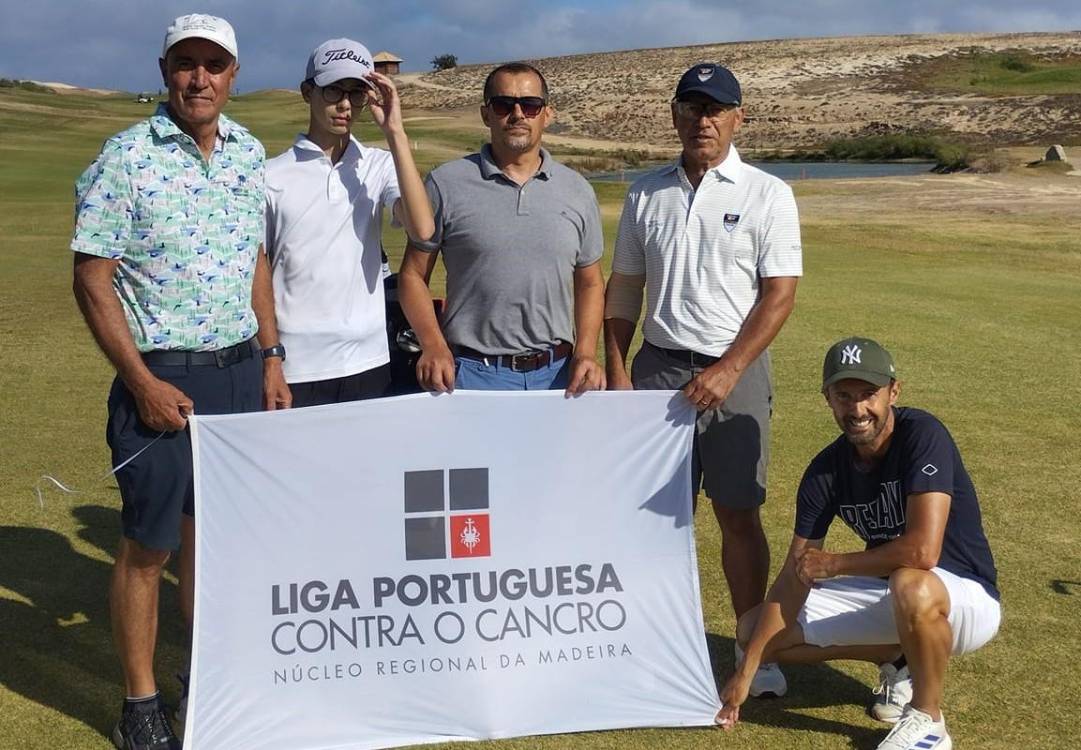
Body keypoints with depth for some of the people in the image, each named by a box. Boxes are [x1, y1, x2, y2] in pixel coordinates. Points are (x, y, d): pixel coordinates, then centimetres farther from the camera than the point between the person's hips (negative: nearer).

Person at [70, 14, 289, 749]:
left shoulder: (249, 152, 6)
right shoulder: (126, 157, -10)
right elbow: (92, 279, -10)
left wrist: (270, 356, 8)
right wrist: (142, 382, -15)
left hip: (240, 370, 5)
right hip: (163, 377, -5)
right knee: (150, 545, 5)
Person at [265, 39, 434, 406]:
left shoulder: (381, 166, 2)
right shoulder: (272, 176, -4)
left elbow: (422, 230, -15)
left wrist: (395, 132, -13)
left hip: (369, 363, 2)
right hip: (297, 369, -2)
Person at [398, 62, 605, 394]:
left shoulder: (577, 191, 8)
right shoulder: (446, 183, 0)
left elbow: (590, 283, 14)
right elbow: (413, 274, 2)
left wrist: (585, 352, -1)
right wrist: (433, 345, -13)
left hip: (557, 374, 3)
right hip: (472, 374, -2)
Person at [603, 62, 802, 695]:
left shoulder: (768, 195, -2)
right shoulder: (647, 193, 8)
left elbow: (780, 293, -7)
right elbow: (623, 287, 12)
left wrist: (728, 371, -16)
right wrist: (616, 370, 3)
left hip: (735, 371, -2)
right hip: (658, 365, 3)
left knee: (739, 514, 2)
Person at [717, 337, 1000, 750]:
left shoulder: (921, 434, -23)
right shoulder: (827, 469, -7)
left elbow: (922, 551, -35)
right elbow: (795, 575, -6)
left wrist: (832, 564, -19)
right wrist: (745, 672, -12)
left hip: (965, 596, -6)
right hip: (887, 595, 6)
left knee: (910, 586, -42)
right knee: (753, 630, 0)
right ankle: (898, 660, 14)